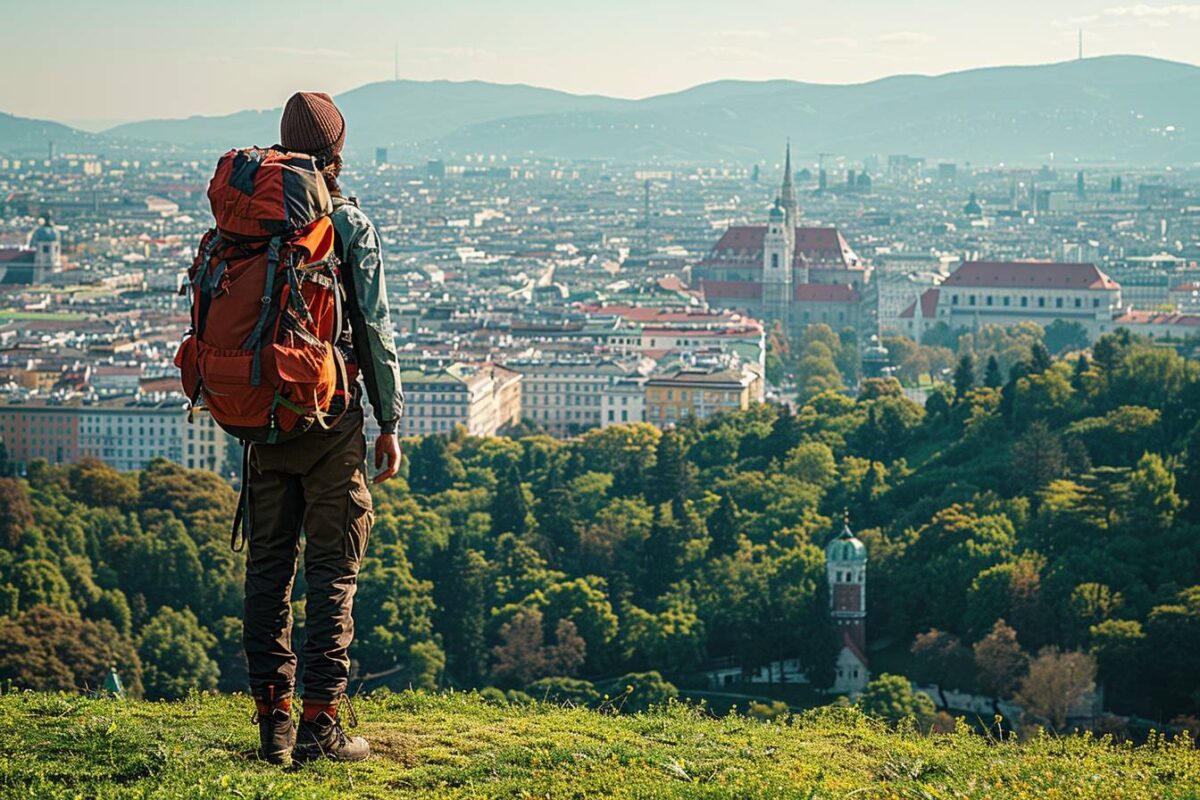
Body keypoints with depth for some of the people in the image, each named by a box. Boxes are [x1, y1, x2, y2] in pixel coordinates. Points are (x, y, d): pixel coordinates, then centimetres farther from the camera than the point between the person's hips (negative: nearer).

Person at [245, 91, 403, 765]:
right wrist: (389, 423, 0)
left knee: (269, 564, 9)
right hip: (331, 417, -4)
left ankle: (274, 721, 9)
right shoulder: (351, 224, -6)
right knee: (333, 570, 2)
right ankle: (322, 723, 0)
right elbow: (375, 330, -7)